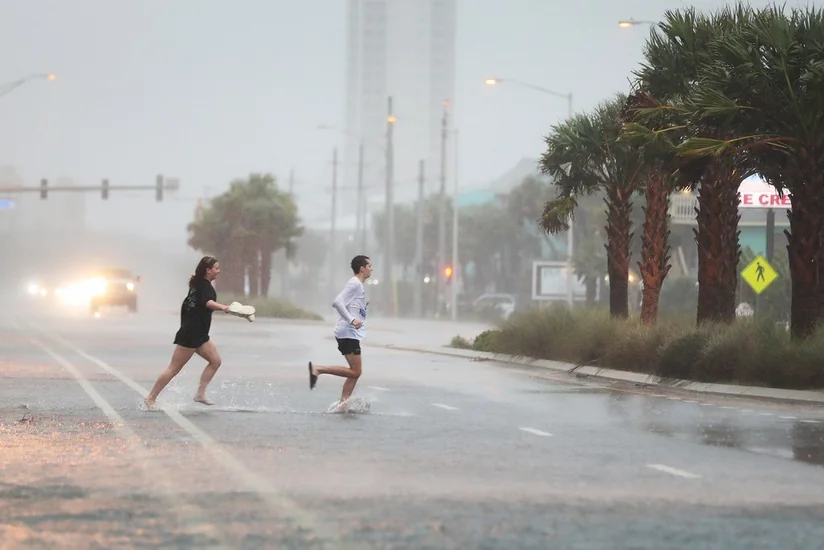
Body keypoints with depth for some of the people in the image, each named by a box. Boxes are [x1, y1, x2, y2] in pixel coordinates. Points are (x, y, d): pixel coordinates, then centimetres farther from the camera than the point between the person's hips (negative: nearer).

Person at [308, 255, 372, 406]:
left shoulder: (358, 285, 20)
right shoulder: (355, 284, -10)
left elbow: (338, 303, 24)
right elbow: (338, 302, -22)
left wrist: (362, 305, 23)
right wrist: (352, 320, -29)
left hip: (351, 334, 10)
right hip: (348, 332, -10)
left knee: (355, 373, 8)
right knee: (355, 372, -13)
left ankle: (342, 404, 5)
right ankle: (317, 369, -14)